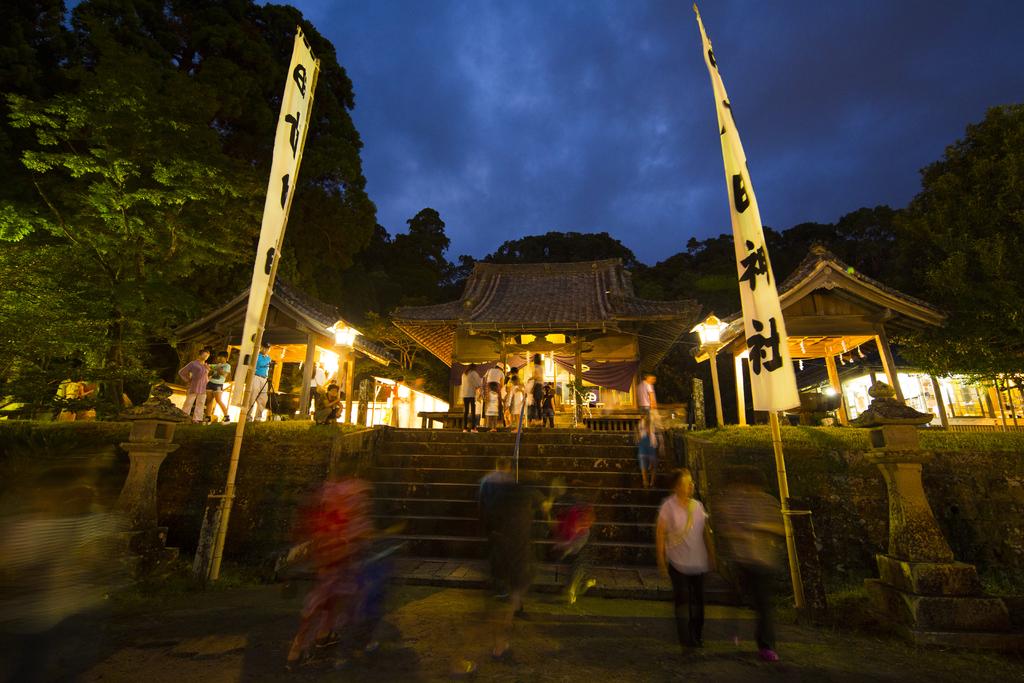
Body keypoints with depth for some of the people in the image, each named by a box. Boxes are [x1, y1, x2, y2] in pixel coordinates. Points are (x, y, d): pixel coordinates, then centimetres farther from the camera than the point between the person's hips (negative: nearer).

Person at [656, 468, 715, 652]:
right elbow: (660, 534, -11)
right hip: (678, 563, -5)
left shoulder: (697, 505, -1)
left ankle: (697, 635, 36)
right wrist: (661, 561, -10)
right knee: (682, 601, 0)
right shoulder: (668, 507, -15)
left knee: (697, 599, 17)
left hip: (698, 562, 5)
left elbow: (706, 532, 9)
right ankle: (685, 639, 16)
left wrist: (711, 555, 9)